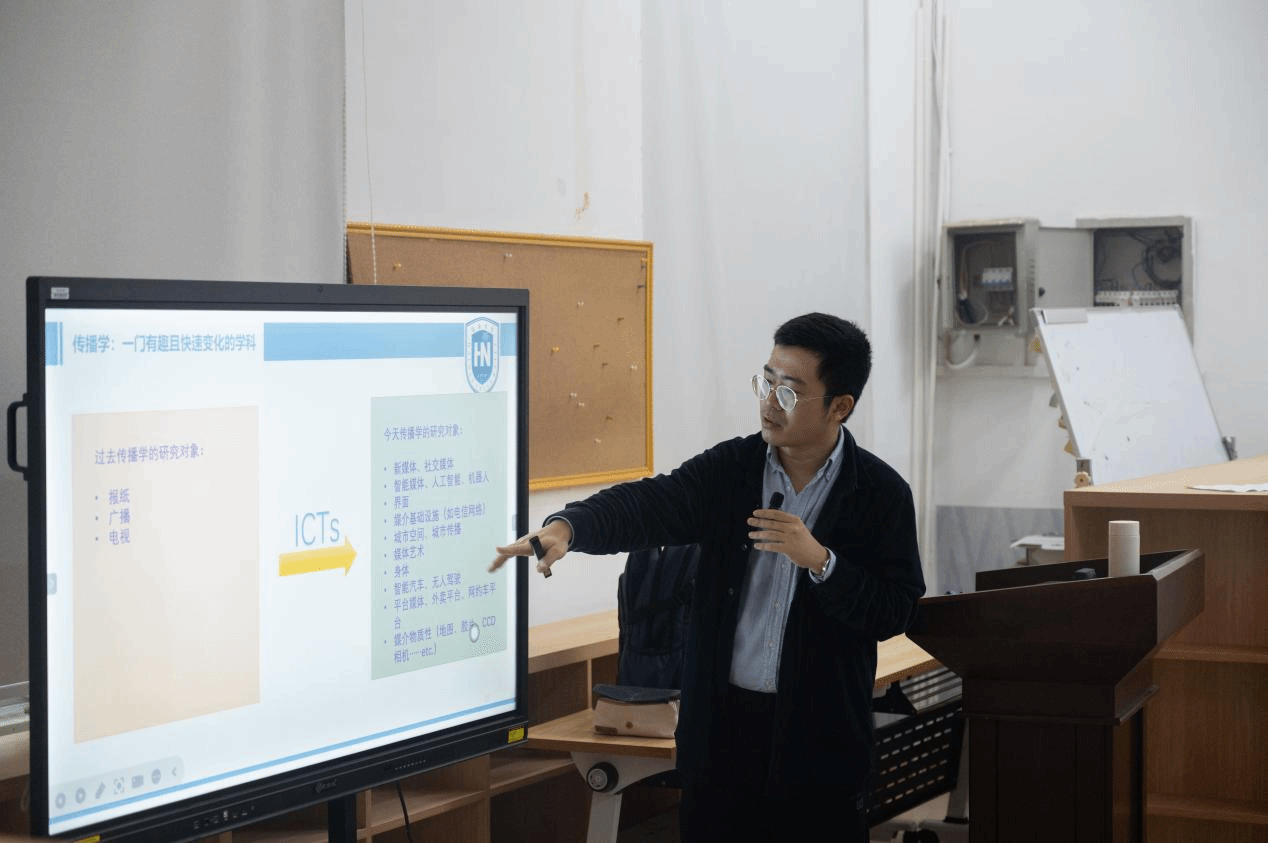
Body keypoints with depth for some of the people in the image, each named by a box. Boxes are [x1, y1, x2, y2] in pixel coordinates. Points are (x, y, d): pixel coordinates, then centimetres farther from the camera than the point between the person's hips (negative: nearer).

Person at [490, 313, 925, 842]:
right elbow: (648, 505, -13)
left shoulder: (882, 494, -3)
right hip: (723, 720, 2)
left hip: (819, 733, -2)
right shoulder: (730, 468, 2)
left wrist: (821, 561, -21)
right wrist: (565, 527, -32)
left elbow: (895, 612, -7)